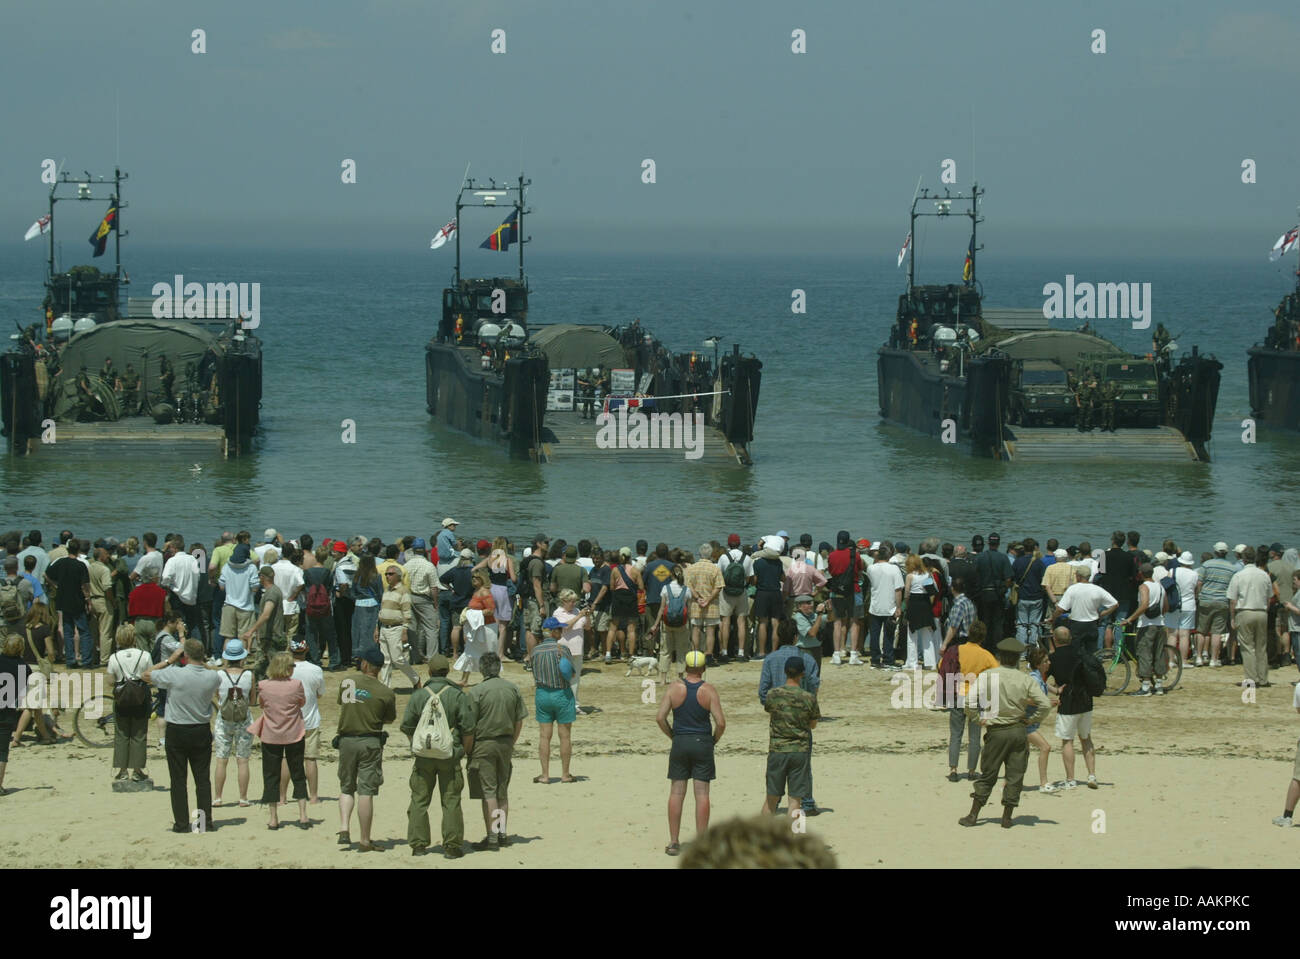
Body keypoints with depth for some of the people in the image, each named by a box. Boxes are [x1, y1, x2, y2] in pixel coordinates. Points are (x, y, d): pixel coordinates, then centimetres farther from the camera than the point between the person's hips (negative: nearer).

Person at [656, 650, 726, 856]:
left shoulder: (675, 688, -3)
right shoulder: (709, 690, -7)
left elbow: (660, 717, -8)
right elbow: (721, 722, -12)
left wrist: (672, 736, 7)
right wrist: (714, 740, 6)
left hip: (680, 743, 1)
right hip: (703, 743, -1)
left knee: (676, 793, 6)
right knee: (702, 793, 2)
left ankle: (673, 842, 6)